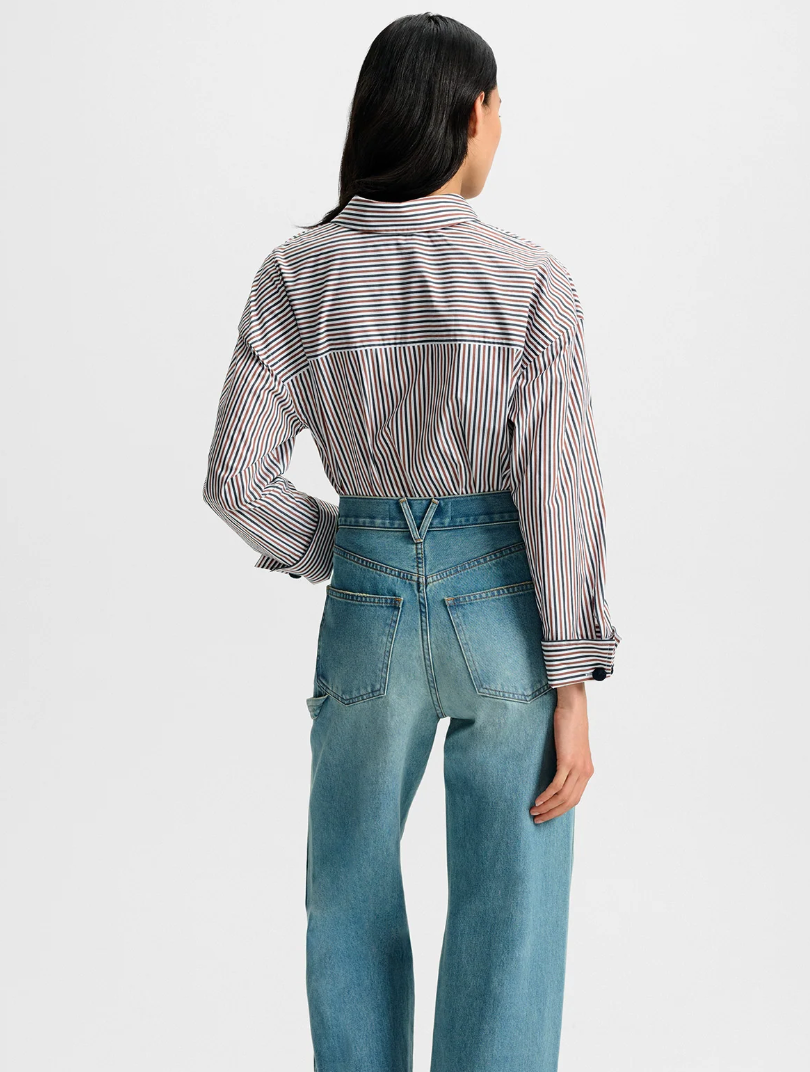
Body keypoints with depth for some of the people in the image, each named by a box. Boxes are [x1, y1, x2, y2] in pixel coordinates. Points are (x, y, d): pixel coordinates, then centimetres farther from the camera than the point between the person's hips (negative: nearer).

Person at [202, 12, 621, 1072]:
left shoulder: (296, 275, -5)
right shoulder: (532, 279, -12)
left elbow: (238, 478, -8)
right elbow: (558, 493, -15)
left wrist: (340, 554, 11)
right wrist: (574, 689, -9)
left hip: (371, 606, 2)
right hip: (506, 608, -2)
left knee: (351, 898, 23)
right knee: (506, 918, 9)